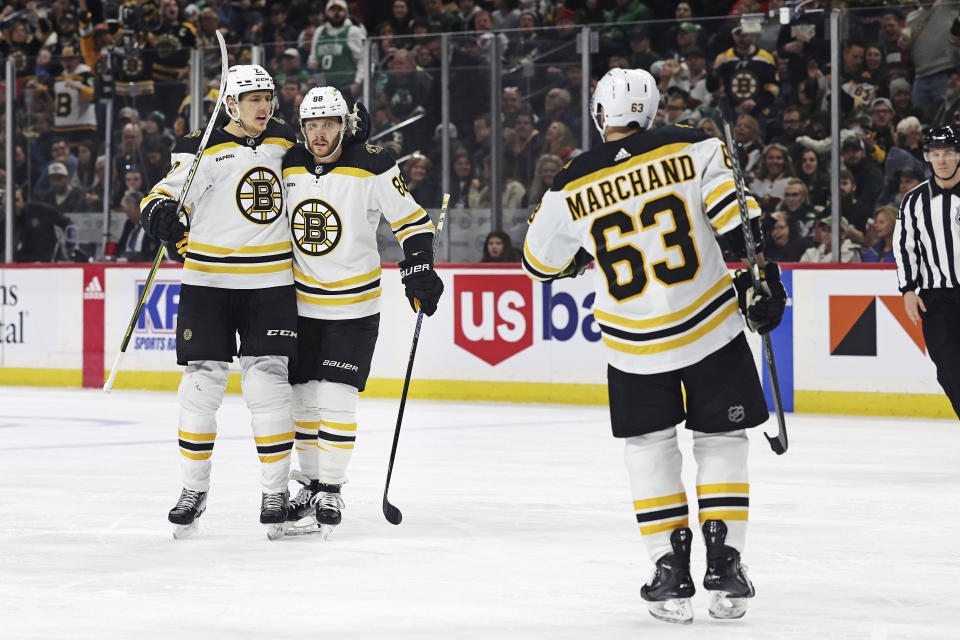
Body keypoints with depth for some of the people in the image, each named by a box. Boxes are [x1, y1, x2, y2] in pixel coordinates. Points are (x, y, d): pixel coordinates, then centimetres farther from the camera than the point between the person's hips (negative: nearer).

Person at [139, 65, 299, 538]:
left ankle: (275, 491, 5)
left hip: (270, 283, 2)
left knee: (268, 385, -4)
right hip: (208, 283, -2)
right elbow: (163, 197, -11)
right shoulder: (204, 150, -5)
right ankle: (193, 490, 12)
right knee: (201, 384, -1)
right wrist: (161, 213, -34)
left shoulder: (285, 141, 8)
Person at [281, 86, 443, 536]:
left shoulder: (372, 168, -14)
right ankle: (311, 482, 22)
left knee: (335, 396, -10)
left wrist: (419, 268, -17)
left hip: (354, 305, -4)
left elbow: (412, 220, -7)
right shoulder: (289, 167, -1)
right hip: (301, 302, 4)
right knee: (303, 396, 8)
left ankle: (331, 490, 0)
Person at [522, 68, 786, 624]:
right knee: (721, 439, 13)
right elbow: (737, 218, -12)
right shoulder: (692, 149, -5)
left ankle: (671, 573, 7)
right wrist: (763, 281, -5)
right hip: (712, 327, 0)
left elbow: (542, 262, 11)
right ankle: (726, 565, 6)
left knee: (650, 445, 15)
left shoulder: (574, 189, -2)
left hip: (634, 343, 0)